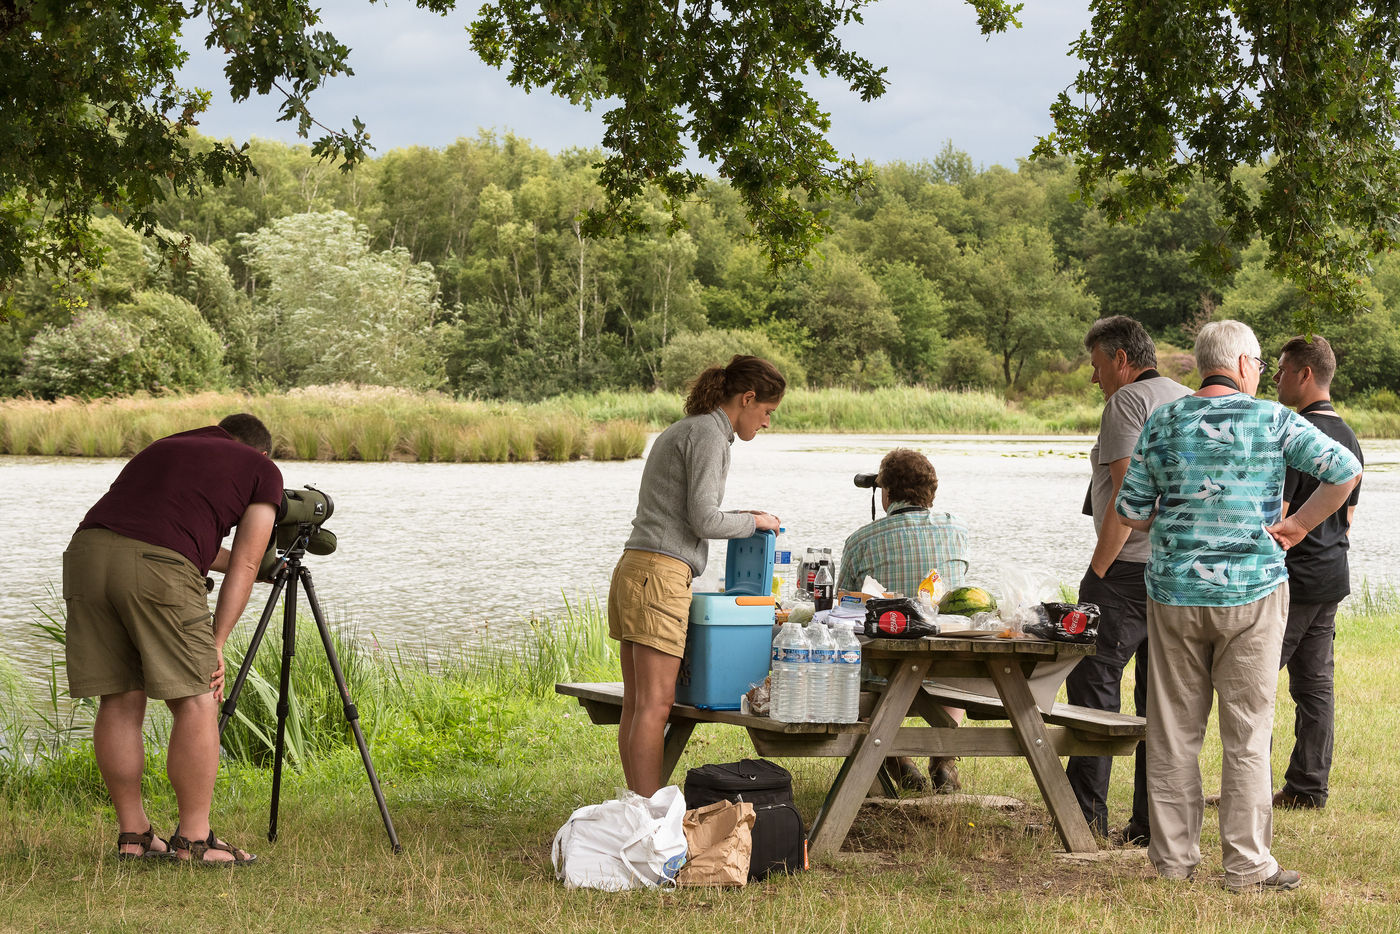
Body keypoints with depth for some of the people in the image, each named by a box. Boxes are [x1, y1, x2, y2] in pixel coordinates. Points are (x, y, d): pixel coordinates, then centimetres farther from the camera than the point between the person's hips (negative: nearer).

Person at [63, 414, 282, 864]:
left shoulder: (163, 447, 35)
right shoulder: (263, 470, 20)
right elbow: (243, 565, 12)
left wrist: (251, 563, 54)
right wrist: (215, 643, 10)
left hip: (86, 550, 6)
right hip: (157, 567, -6)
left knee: (119, 701, 13)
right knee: (195, 702, 3)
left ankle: (133, 835, 18)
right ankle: (194, 840, 4)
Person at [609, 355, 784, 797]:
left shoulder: (678, 432, 23)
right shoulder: (708, 434, -7)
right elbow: (704, 521, -12)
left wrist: (740, 519, 21)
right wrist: (753, 522, 4)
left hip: (633, 570, 10)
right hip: (659, 576, -10)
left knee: (636, 705, 7)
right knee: (655, 706, -11)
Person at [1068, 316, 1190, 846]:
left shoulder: (1128, 401, -8)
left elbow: (1128, 494, -16)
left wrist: (1097, 569, -13)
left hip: (1131, 566, -8)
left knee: (1094, 682, -4)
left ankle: (1086, 816, -6)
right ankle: (1154, 825, 9)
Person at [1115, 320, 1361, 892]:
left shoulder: (1162, 423, 3)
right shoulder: (1273, 420, -4)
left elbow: (1130, 510, 3)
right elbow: (1345, 471, -10)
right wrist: (1298, 525, 1)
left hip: (1174, 591, 2)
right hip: (1251, 591, -2)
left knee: (1174, 731, 9)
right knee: (1246, 733, 3)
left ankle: (1174, 856, 14)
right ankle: (1247, 865, 5)